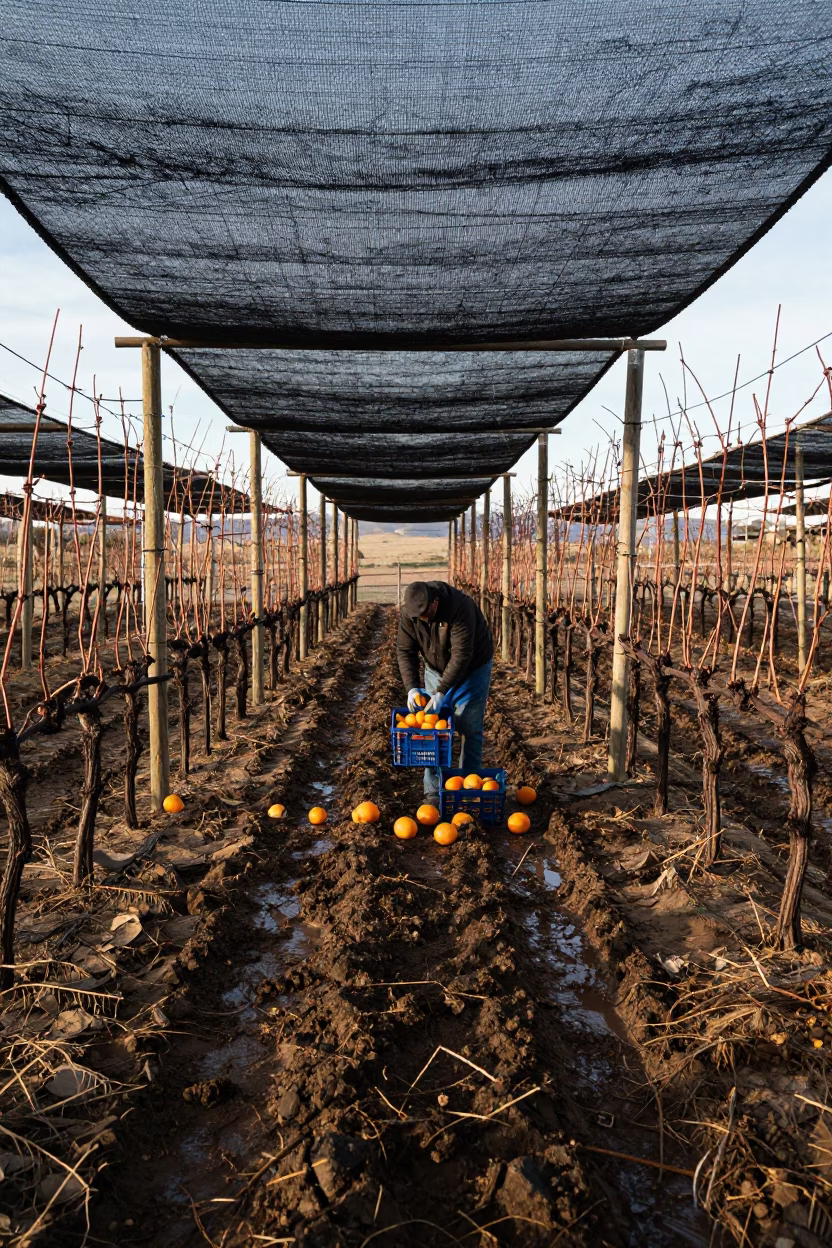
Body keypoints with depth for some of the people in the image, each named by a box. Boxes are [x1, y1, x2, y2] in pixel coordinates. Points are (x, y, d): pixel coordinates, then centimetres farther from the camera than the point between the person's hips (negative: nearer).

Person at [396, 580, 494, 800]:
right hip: (437, 668, 4)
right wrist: (412, 687, -24)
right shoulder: (408, 612, -19)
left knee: (469, 728, -6)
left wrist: (441, 691, -35)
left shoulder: (459, 607, -35)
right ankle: (433, 791, 6)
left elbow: (462, 654, -34)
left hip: (472, 667, -4)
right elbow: (404, 650, -12)